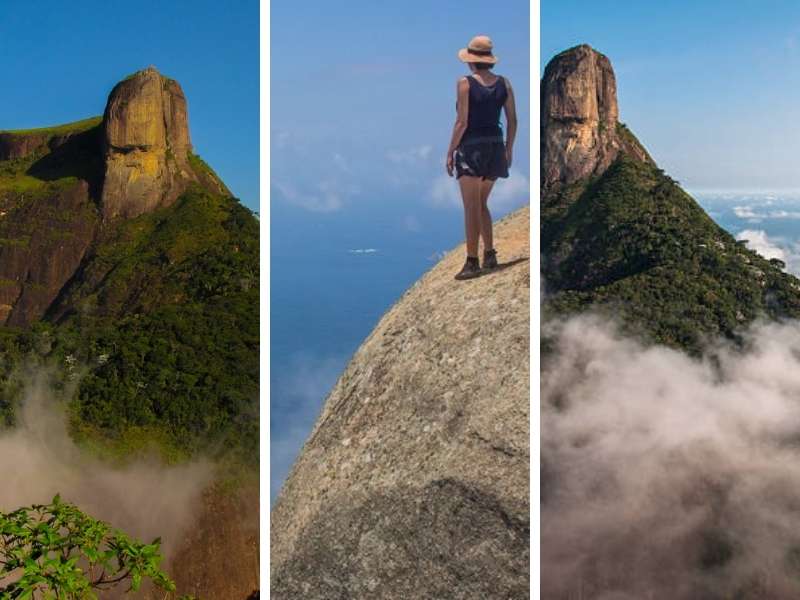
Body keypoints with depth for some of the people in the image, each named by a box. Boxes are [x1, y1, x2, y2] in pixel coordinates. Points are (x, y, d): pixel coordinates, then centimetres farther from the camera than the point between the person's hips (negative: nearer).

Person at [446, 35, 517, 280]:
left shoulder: (465, 83, -9)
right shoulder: (504, 83, 5)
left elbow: (462, 122, -12)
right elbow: (512, 121, 6)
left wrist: (450, 152, -5)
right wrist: (508, 149, 16)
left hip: (471, 147, -5)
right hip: (495, 146, 5)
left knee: (472, 208, -3)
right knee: (482, 204, 20)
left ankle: (472, 262, -4)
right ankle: (490, 255, 21)